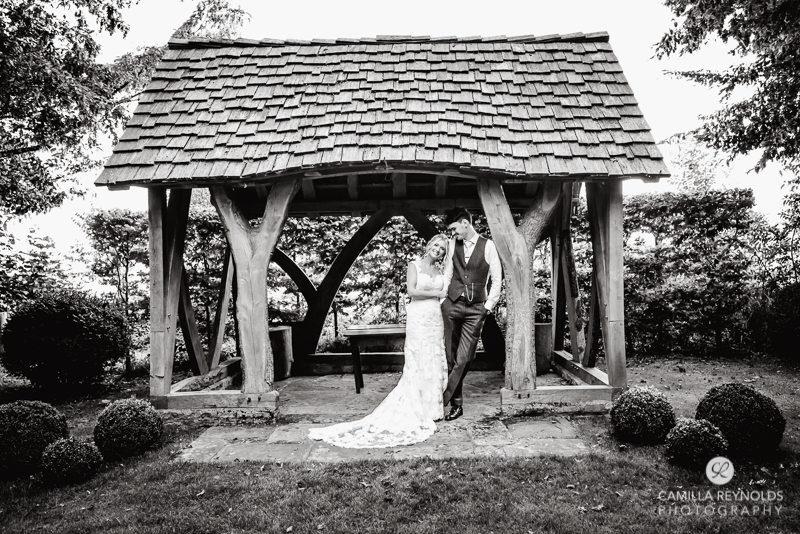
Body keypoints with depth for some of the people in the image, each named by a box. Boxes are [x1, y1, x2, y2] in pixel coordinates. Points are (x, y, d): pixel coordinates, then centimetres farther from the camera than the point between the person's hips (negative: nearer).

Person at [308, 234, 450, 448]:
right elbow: (412, 291, -12)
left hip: (436, 318, 5)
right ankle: (417, 409, 4)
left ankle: (432, 406, 16)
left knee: (435, 362, 6)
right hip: (418, 317, -5)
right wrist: (435, 293, -8)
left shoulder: (439, 271, 14)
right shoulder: (414, 265, 0)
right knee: (418, 363, -4)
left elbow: (443, 295, 16)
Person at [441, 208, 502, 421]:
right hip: (452, 304, 3)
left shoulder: (488, 246, -3)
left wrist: (489, 305, -3)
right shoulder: (453, 244, 6)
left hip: (475, 309, -2)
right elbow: (447, 274, 11)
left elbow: (496, 279, 0)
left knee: (464, 358, -4)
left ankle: (442, 399, 6)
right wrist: (440, 297, 2)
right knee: (450, 355, 3)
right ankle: (456, 403, 16)